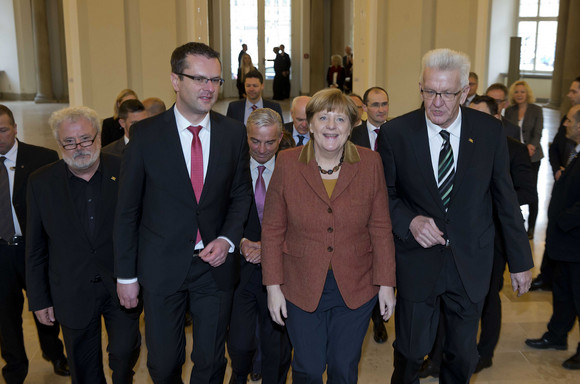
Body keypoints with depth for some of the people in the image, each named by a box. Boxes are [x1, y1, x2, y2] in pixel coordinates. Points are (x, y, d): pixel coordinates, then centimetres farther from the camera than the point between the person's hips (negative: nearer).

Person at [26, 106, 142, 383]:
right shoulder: (41, 182, -4)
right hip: (72, 295, 1)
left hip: (122, 288, -1)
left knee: (125, 353, 9)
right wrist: (39, 299, 3)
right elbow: (36, 248, 2)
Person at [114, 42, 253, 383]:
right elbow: (128, 209, -4)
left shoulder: (234, 132, -2)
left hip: (215, 264, 2)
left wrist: (227, 239, -8)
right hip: (161, 266, -1)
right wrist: (126, 275, -3)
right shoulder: (147, 134, -8)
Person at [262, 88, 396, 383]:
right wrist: (273, 286, -4)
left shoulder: (370, 163, -4)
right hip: (302, 289, 0)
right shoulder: (287, 163, -6)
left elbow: (380, 227, -1)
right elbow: (272, 230, -3)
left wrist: (386, 283, -2)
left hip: (355, 290, 1)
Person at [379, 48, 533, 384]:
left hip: (471, 263, 2)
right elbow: (385, 194, 0)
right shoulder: (395, 133, -9)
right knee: (411, 352, 12)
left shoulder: (490, 131, -6)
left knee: (464, 355, 17)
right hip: (418, 260, -1)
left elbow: (506, 198, 1)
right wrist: (409, 221, -20)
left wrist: (521, 261, 5)